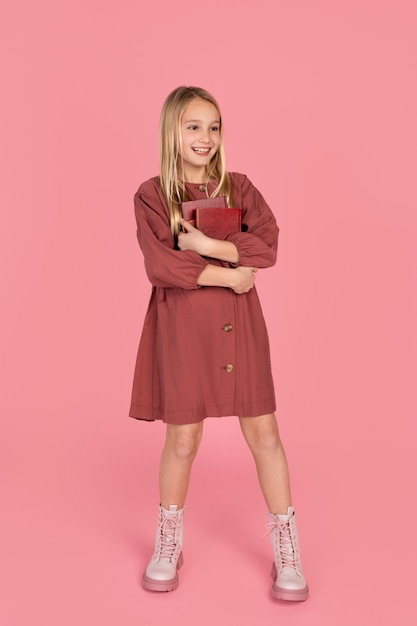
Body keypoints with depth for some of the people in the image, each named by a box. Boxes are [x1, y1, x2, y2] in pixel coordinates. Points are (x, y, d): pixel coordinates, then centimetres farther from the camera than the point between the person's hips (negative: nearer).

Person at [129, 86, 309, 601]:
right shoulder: (152, 195, 0)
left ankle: (287, 551, 20)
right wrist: (229, 274, -13)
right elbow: (160, 265, -14)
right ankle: (169, 545, 29)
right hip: (182, 324, -2)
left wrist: (206, 245, -16)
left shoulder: (239, 187, 8)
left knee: (263, 432, 4)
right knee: (183, 437, 5)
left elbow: (267, 247, -7)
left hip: (239, 324, 2)